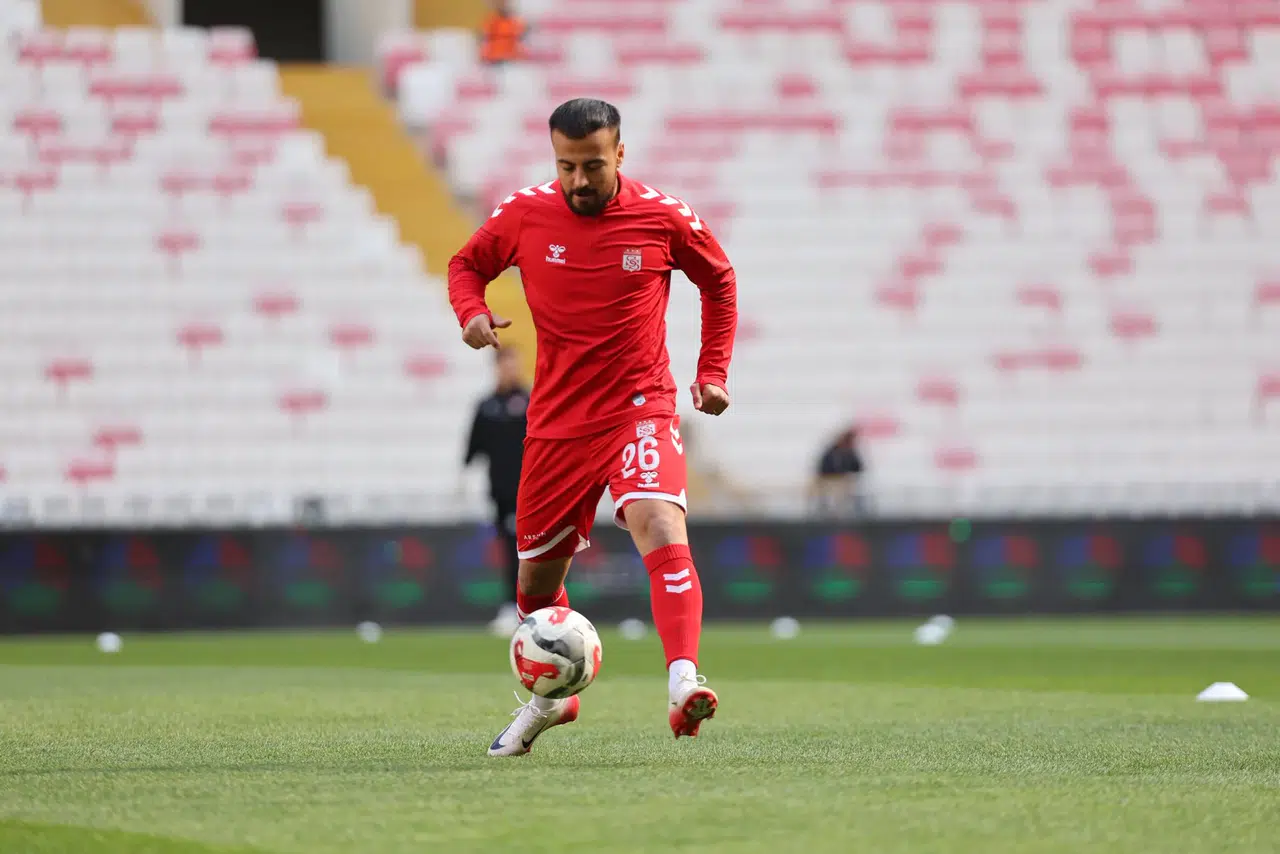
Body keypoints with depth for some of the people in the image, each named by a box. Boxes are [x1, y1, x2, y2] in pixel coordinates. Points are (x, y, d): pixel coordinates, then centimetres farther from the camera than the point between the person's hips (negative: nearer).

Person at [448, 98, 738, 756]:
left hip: (641, 410, -3)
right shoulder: (523, 215, -3)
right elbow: (467, 264, 15)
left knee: (661, 524, -30)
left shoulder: (664, 218, -6)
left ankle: (683, 684, -43)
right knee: (538, 574, 12)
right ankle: (551, 695, 40)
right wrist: (471, 311, -8)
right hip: (557, 422, 3)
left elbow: (719, 281, 12)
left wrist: (713, 371, 5)